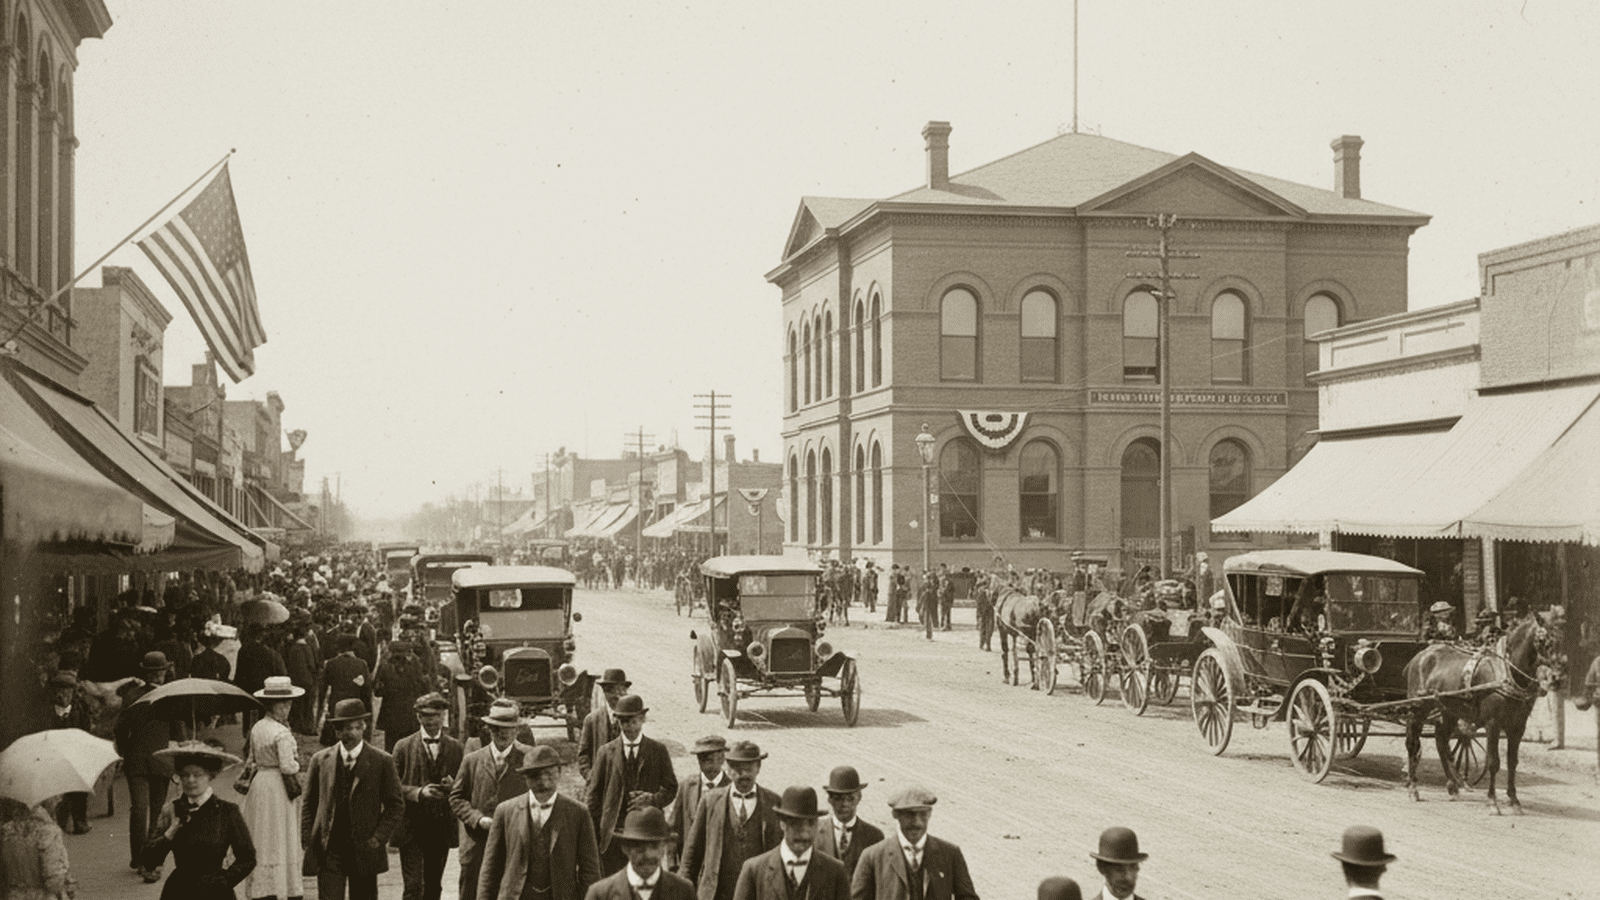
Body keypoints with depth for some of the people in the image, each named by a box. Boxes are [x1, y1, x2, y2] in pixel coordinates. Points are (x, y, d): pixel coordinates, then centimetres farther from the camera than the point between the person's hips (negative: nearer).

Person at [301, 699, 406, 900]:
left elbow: (396, 806, 3)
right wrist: (307, 841, 2)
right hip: (328, 851, 1)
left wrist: (379, 838, -8)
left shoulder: (382, 762, 0)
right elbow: (308, 803, 12)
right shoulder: (321, 760, 6)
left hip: (364, 851, 0)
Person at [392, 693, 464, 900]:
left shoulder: (455, 747, 8)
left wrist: (453, 786, -10)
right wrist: (418, 792, -17)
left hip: (442, 827, 3)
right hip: (411, 828, -3)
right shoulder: (404, 746, 2)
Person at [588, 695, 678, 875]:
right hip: (613, 831, 0)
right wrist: (595, 832, 1)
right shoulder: (606, 752, 6)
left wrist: (653, 799, -12)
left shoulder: (658, 750, 7)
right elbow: (595, 795, 7)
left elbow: (671, 787, 8)